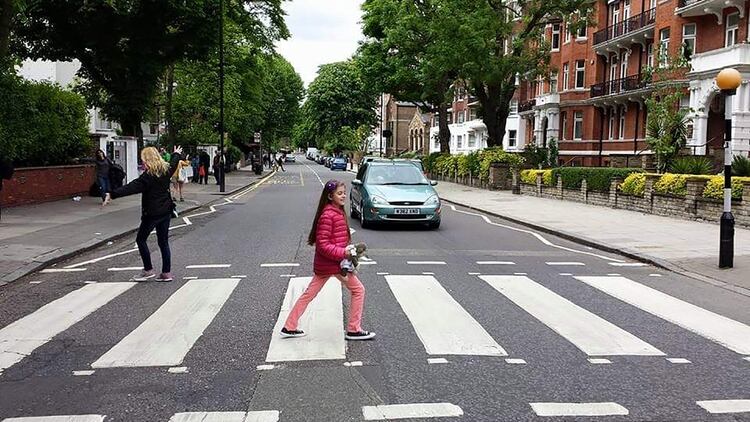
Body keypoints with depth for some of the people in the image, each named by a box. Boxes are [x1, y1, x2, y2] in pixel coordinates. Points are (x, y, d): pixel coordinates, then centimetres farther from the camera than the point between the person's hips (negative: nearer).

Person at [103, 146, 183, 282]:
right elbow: (173, 164, 28)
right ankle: (166, 272, 12)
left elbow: (132, 187, -26)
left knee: (141, 239, 7)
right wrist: (177, 154, 50)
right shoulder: (166, 169, 5)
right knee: (163, 241, 12)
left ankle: (148, 270, 7)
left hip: (152, 213, -8)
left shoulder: (148, 176, -18)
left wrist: (112, 194, -30)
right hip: (166, 211, 8)